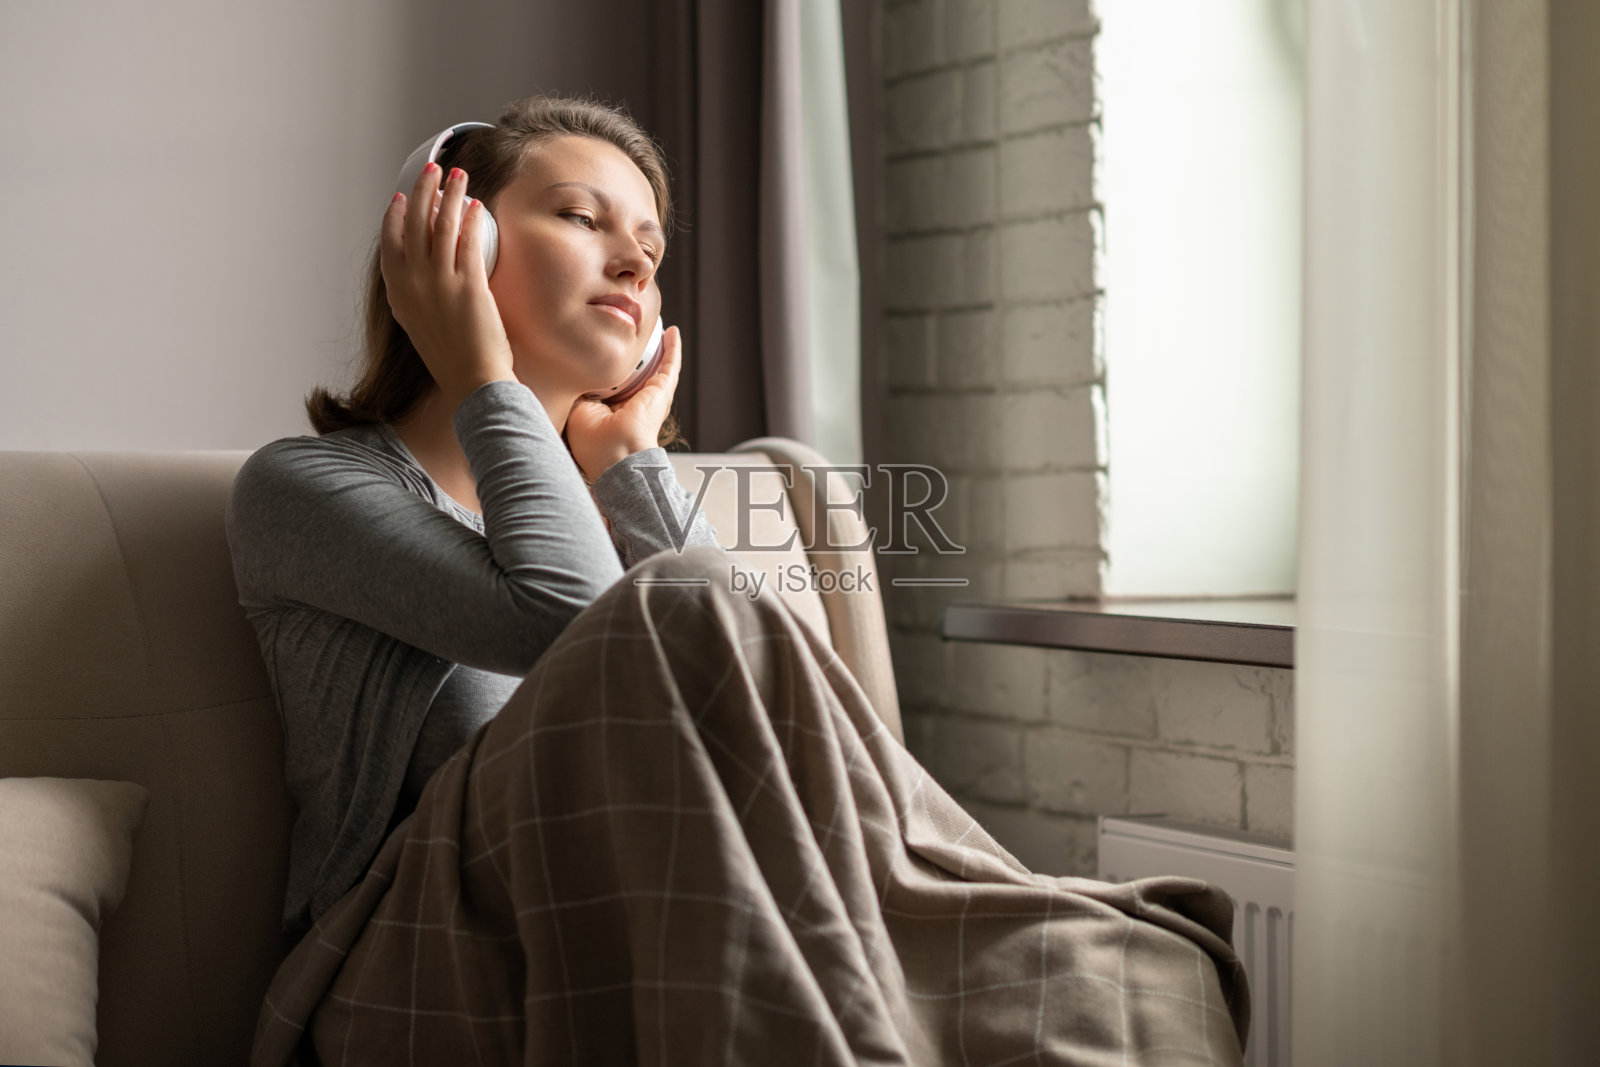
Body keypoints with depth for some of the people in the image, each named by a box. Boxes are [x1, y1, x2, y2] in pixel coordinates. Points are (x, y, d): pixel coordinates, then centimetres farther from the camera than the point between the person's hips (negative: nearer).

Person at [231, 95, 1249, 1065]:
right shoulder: (301, 484, 6)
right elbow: (564, 625, -15)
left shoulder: (611, 492, 24)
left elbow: (755, 702, 2)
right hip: (418, 970, -3)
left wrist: (631, 459, 8)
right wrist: (485, 381, -1)